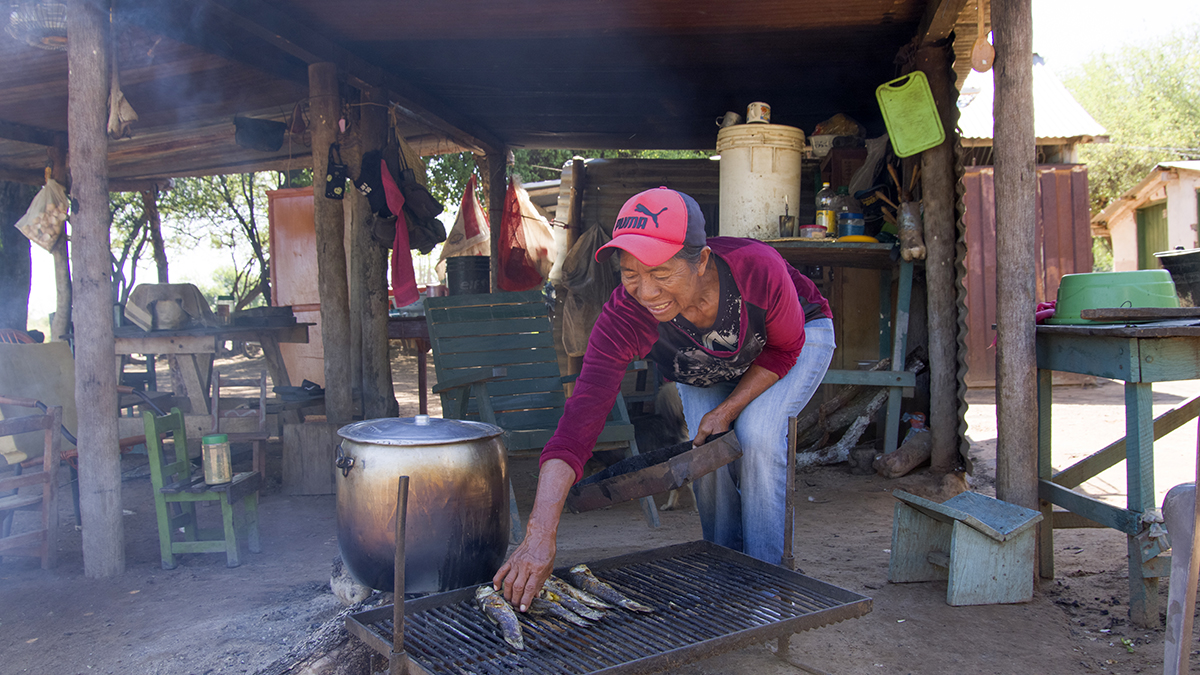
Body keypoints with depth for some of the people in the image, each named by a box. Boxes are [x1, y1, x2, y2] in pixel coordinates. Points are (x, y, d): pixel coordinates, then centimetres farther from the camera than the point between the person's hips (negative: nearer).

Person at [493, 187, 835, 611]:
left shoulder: (758, 269, -42)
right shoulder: (623, 318, -39)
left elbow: (784, 350, -20)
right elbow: (580, 419, -46)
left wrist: (727, 410, -26)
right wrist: (540, 537, -56)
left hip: (799, 339, -2)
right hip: (702, 371, 2)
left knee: (757, 433, -24)